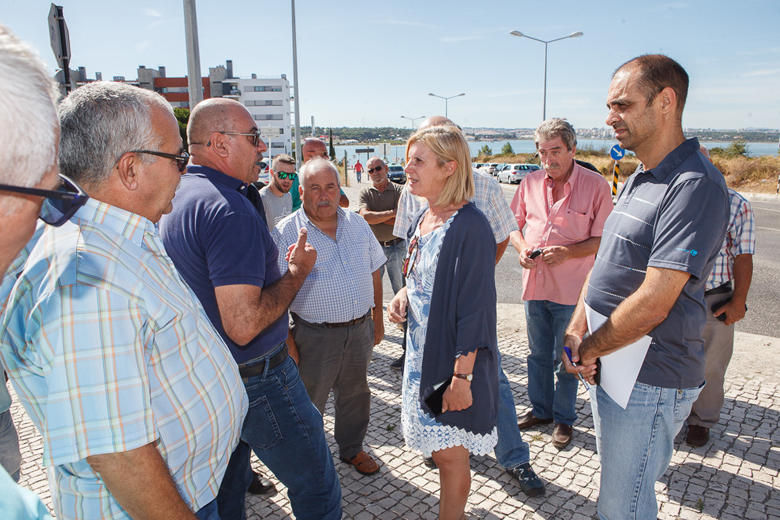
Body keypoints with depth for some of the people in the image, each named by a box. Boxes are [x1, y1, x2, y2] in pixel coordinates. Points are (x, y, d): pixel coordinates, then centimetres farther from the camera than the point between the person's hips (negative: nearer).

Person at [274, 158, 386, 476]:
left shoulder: (357, 224, 3)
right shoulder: (286, 233, -12)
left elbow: (373, 273, 12)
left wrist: (377, 318, 13)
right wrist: (286, 340, -12)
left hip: (360, 328, 5)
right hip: (315, 335, -4)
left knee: (355, 392, 20)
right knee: (309, 402, 9)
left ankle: (352, 449, 42)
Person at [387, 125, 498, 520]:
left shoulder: (469, 226, -20)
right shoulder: (423, 221, 6)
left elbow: (475, 309, -20)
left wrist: (462, 375, -20)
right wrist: (404, 294, 0)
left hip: (453, 359, -8)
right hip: (422, 352, 8)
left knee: (450, 455, 8)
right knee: (438, 450, 20)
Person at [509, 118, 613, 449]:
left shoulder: (595, 186, -8)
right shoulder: (530, 183, 4)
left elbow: (602, 239, -8)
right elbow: (514, 225, 13)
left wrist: (567, 252, -23)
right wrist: (522, 248, -7)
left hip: (570, 289, -4)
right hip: (534, 283, 4)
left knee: (565, 359, 8)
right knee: (538, 354, 18)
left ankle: (563, 418, 28)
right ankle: (540, 409, 36)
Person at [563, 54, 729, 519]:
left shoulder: (695, 184, -21)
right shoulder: (638, 180, 11)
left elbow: (653, 303, -26)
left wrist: (588, 350, -12)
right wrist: (577, 330, -2)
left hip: (649, 382, -9)